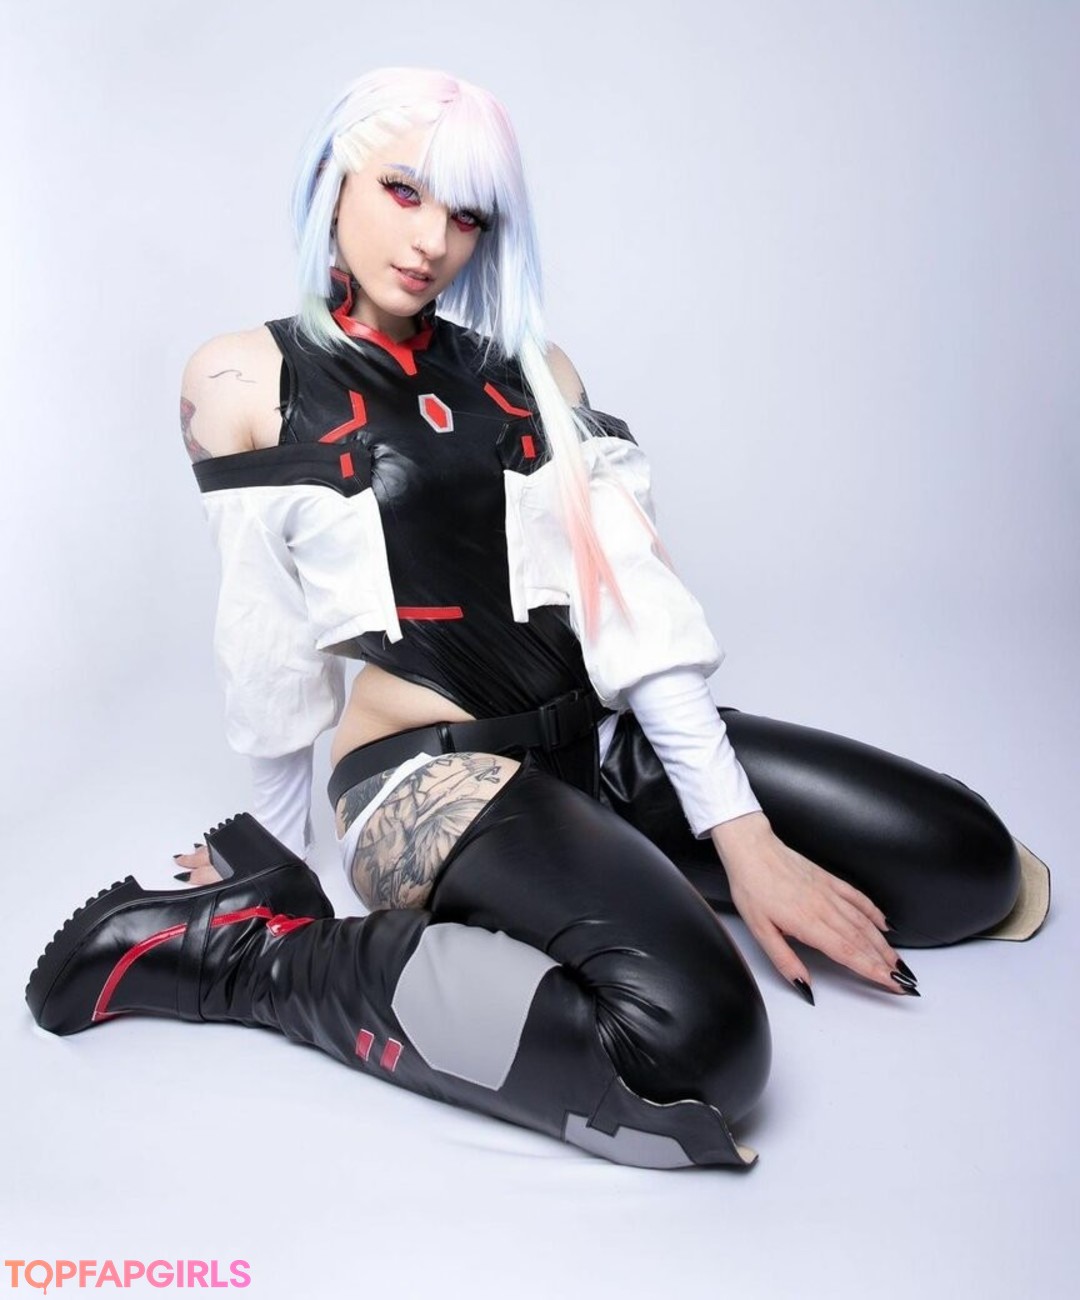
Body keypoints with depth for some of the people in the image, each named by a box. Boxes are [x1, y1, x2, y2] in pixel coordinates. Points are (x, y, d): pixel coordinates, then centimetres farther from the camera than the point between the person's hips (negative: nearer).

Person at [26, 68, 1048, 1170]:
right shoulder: (244, 381, 0)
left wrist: (738, 830, -8)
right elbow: (266, 641, 2)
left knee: (972, 861, -1)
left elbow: (628, 585, -1)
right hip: (422, 767, -5)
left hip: (603, 737, 6)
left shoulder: (529, 368, 10)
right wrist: (278, 847, 8)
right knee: (694, 1034, -33)